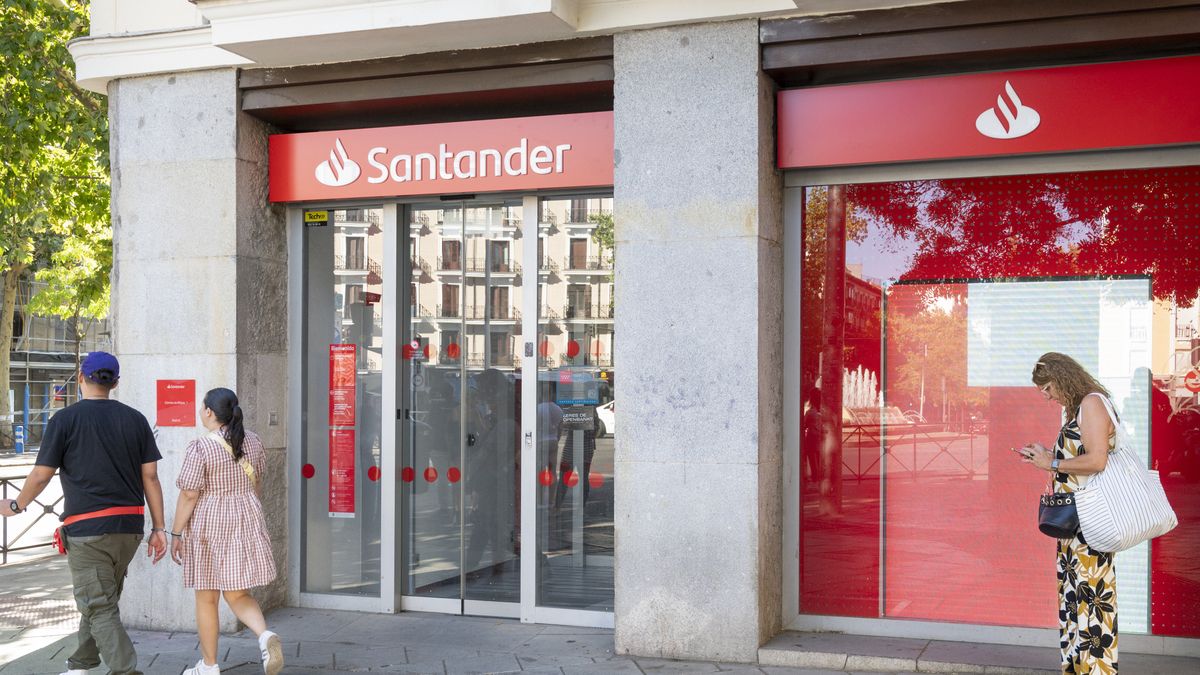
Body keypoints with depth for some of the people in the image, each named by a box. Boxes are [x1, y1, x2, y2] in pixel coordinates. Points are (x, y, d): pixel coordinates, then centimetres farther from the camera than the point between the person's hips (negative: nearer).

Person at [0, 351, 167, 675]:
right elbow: (150, 477, 3)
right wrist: (158, 528, 6)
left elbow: (41, 475, -2)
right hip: (129, 526, 5)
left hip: (87, 528, -5)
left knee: (101, 610, -2)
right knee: (102, 599, 21)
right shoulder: (135, 419, 5)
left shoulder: (65, 419, -5)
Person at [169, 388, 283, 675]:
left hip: (207, 526, -5)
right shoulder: (253, 441, 5)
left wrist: (176, 534, -5)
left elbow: (189, 496, -13)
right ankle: (265, 635, -15)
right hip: (247, 523, 5)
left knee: (206, 599, 8)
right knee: (238, 594, 11)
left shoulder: (200, 447, -13)